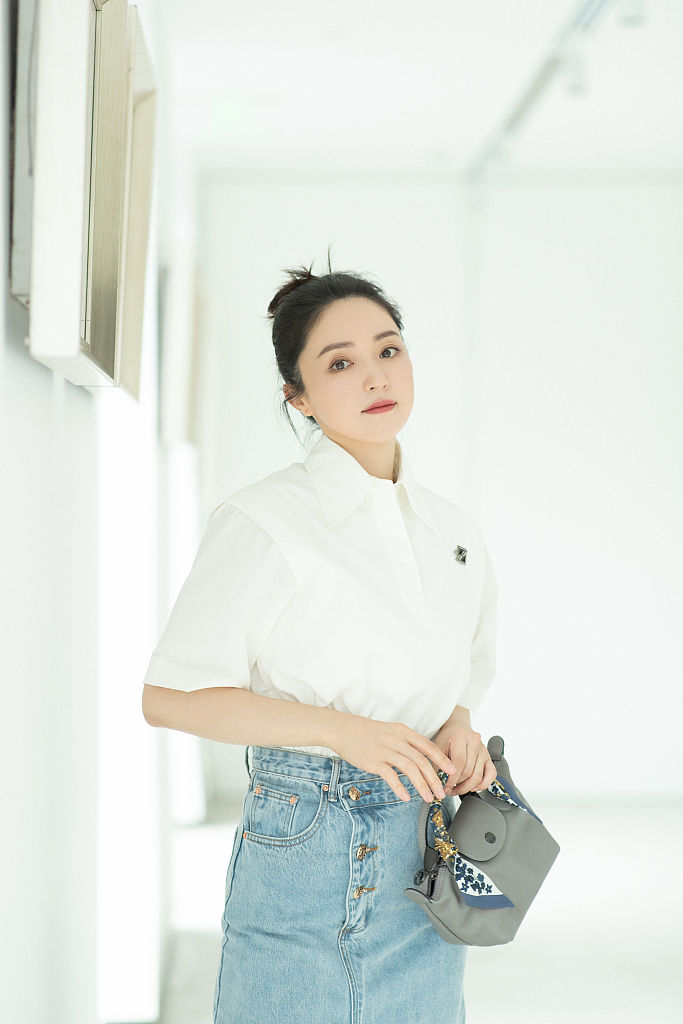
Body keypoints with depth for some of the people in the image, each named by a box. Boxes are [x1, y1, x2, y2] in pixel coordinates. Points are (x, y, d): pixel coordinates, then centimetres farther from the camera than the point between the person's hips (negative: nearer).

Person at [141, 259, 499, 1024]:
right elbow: (168, 697, -11)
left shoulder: (454, 531, 9)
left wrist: (456, 728, 0)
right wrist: (342, 730, -20)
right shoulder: (262, 522, -8)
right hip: (304, 847, -5)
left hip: (424, 850, 5)